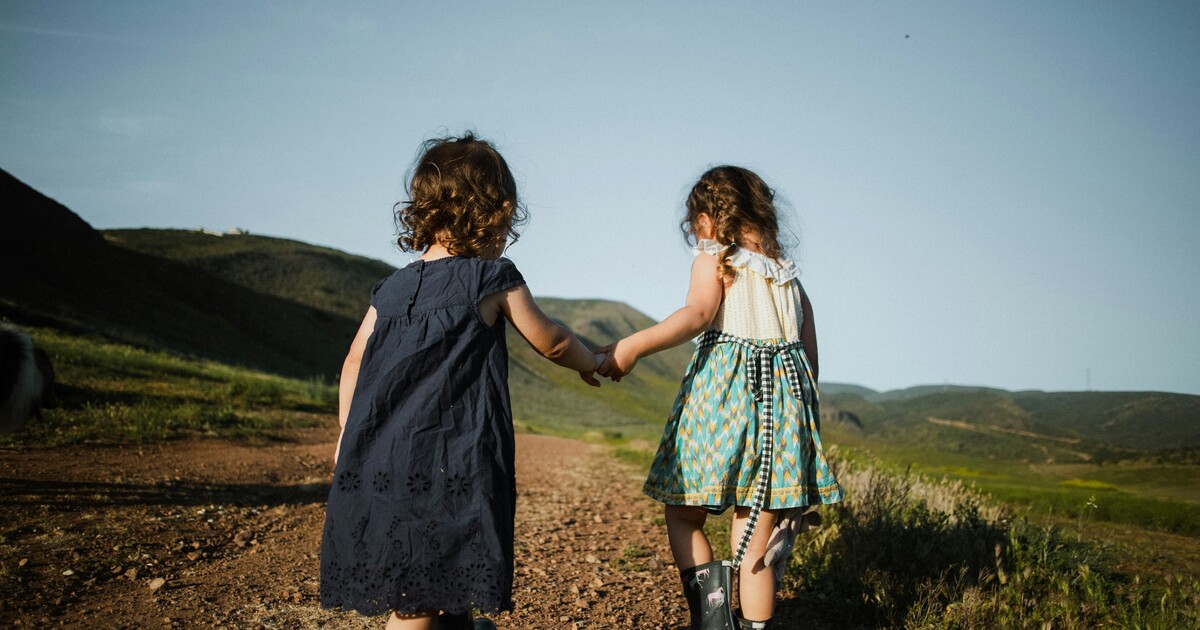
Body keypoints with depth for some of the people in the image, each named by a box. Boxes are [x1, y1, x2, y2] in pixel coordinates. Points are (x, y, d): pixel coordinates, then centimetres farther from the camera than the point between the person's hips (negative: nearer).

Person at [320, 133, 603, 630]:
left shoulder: (391, 289, 11)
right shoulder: (494, 280, -2)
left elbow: (355, 362, 14)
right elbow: (552, 343, 10)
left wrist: (347, 435, 24)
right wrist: (590, 363, 29)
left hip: (377, 461, 6)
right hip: (446, 467, -6)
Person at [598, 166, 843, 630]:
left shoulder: (715, 260, 1)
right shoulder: (789, 276, 19)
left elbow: (697, 313, -19)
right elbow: (811, 355, 17)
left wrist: (634, 345, -27)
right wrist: (804, 414, 25)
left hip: (723, 390, -5)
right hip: (785, 393, 5)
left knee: (683, 513, 7)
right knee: (755, 542, 7)